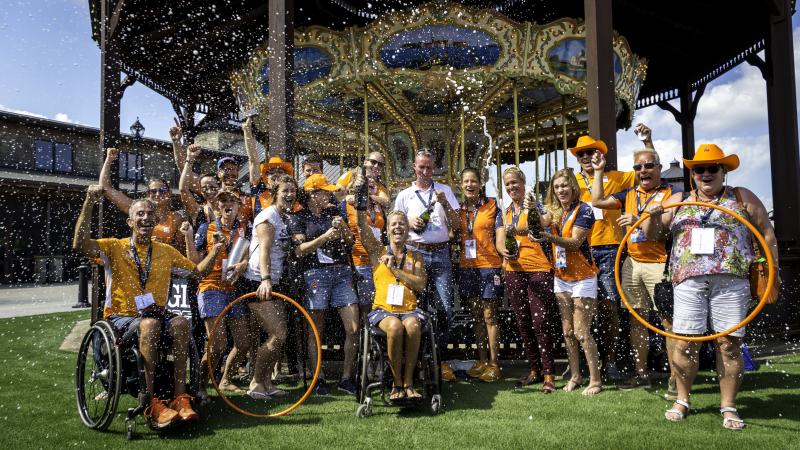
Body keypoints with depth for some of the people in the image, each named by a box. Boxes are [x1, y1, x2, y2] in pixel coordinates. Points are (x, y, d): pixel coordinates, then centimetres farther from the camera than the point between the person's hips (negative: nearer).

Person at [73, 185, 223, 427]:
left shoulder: (166, 251, 13)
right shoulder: (115, 247, 1)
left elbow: (198, 271, 17)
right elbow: (80, 244, -17)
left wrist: (214, 251, 1)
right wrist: (89, 203, -24)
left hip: (156, 314, 3)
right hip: (121, 316, -3)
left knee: (181, 322, -30)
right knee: (150, 324, -36)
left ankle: (180, 397, -28)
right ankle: (152, 403, -33)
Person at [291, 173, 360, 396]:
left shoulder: (333, 212, 16)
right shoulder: (299, 217, 4)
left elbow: (351, 241, 15)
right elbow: (299, 250, -6)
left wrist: (342, 226, -4)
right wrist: (325, 236, -15)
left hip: (342, 271, 4)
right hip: (316, 273, -4)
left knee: (354, 328, -3)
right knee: (316, 331, 1)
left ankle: (346, 378, 9)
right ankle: (317, 379, 13)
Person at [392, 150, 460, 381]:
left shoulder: (444, 191, 12)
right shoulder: (404, 195, 12)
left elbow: (455, 225, 8)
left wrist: (444, 204, -7)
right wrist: (409, 223, -5)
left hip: (440, 253, 0)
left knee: (445, 308, -5)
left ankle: (441, 359, 6)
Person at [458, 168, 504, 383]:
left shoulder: (492, 206, -1)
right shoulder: (459, 209, 10)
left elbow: (499, 239, -4)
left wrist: (505, 250, -23)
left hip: (488, 265, -4)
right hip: (467, 266, 5)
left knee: (489, 315, -2)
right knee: (476, 316, 11)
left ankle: (493, 363, 6)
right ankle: (481, 361, 21)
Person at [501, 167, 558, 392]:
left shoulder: (536, 207, 2)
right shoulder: (505, 213, 16)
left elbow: (537, 226, -17)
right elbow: (500, 241, 6)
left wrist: (516, 229, -35)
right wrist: (505, 251, -17)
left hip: (539, 270, -5)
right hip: (514, 271, 5)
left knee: (541, 322, -9)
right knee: (523, 323, 9)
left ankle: (548, 375, -2)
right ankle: (534, 370, 21)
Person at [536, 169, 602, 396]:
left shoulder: (583, 209, -11)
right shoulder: (555, 211, 7)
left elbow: (574, 243, -22)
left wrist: (550, 237, -38)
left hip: (583, 278, -6)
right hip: (561, 278, 6)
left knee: (582, 333, -6)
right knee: (567, 332, 10)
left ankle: (595, 380, 5)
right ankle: (575, 376, 21)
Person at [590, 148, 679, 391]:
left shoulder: (671, 193, -3)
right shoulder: (630, 194, 15)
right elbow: (598, 201, 9)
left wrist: (639, 221, -22)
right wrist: (598, 171, 11)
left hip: (659, 264, -6)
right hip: (632, 263, 6)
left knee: (669, 320, -6)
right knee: (636, 318, 10)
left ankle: (675, 377, 2)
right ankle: (641, 374, 21)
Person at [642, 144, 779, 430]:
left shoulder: (742, 198, 12)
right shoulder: (677, 201, 17)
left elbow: (768, 235, 11)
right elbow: (652, 235, 19)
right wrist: (653, 217, -3)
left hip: (731, 281, -1)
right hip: (688, 281, 1)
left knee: (729, 344, -2)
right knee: (686, 343, -1)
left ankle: (728, 407, 13)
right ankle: (682, 400, 17)